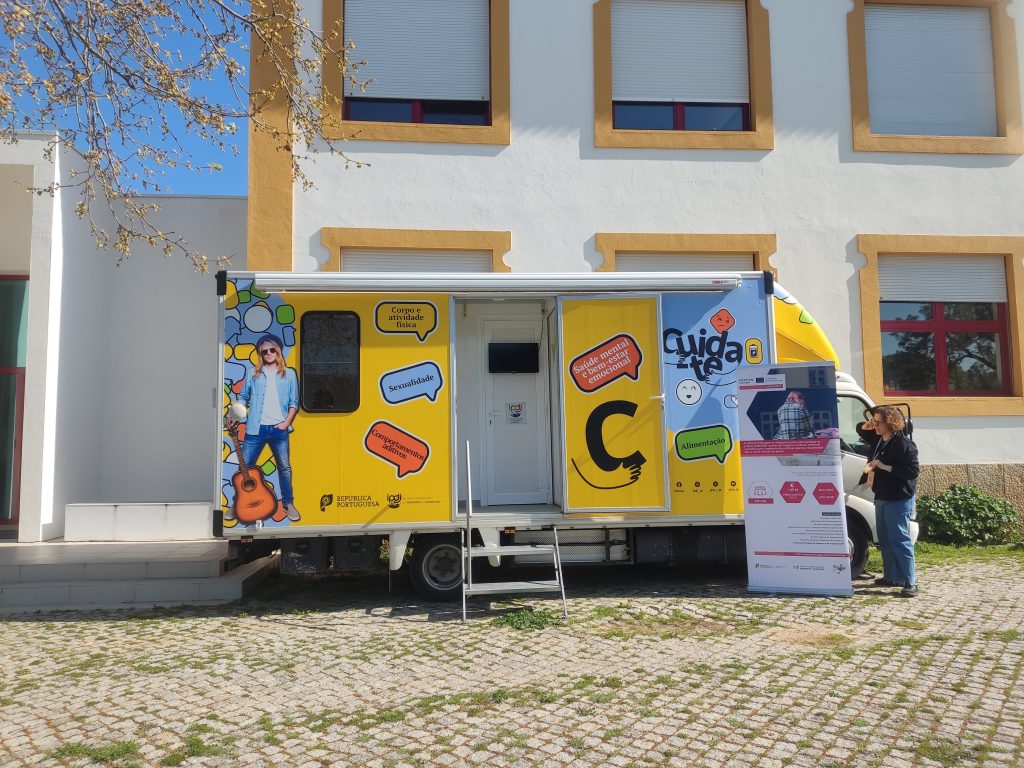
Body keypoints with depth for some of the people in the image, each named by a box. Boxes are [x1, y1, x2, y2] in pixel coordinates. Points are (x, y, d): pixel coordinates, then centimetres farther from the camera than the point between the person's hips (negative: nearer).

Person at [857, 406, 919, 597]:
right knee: (885, 540, 15)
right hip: (881, 497, 9)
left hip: (899, 500, -9)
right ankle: (891, 577, 25)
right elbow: (860, 430, 28)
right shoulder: (878, 439, 10)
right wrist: (866, 426, 4)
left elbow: (913, 471, -21)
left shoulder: (904, 444, -15)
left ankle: (910, 583, -8)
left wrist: (884, 466, -23)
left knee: (900, 540, -10)